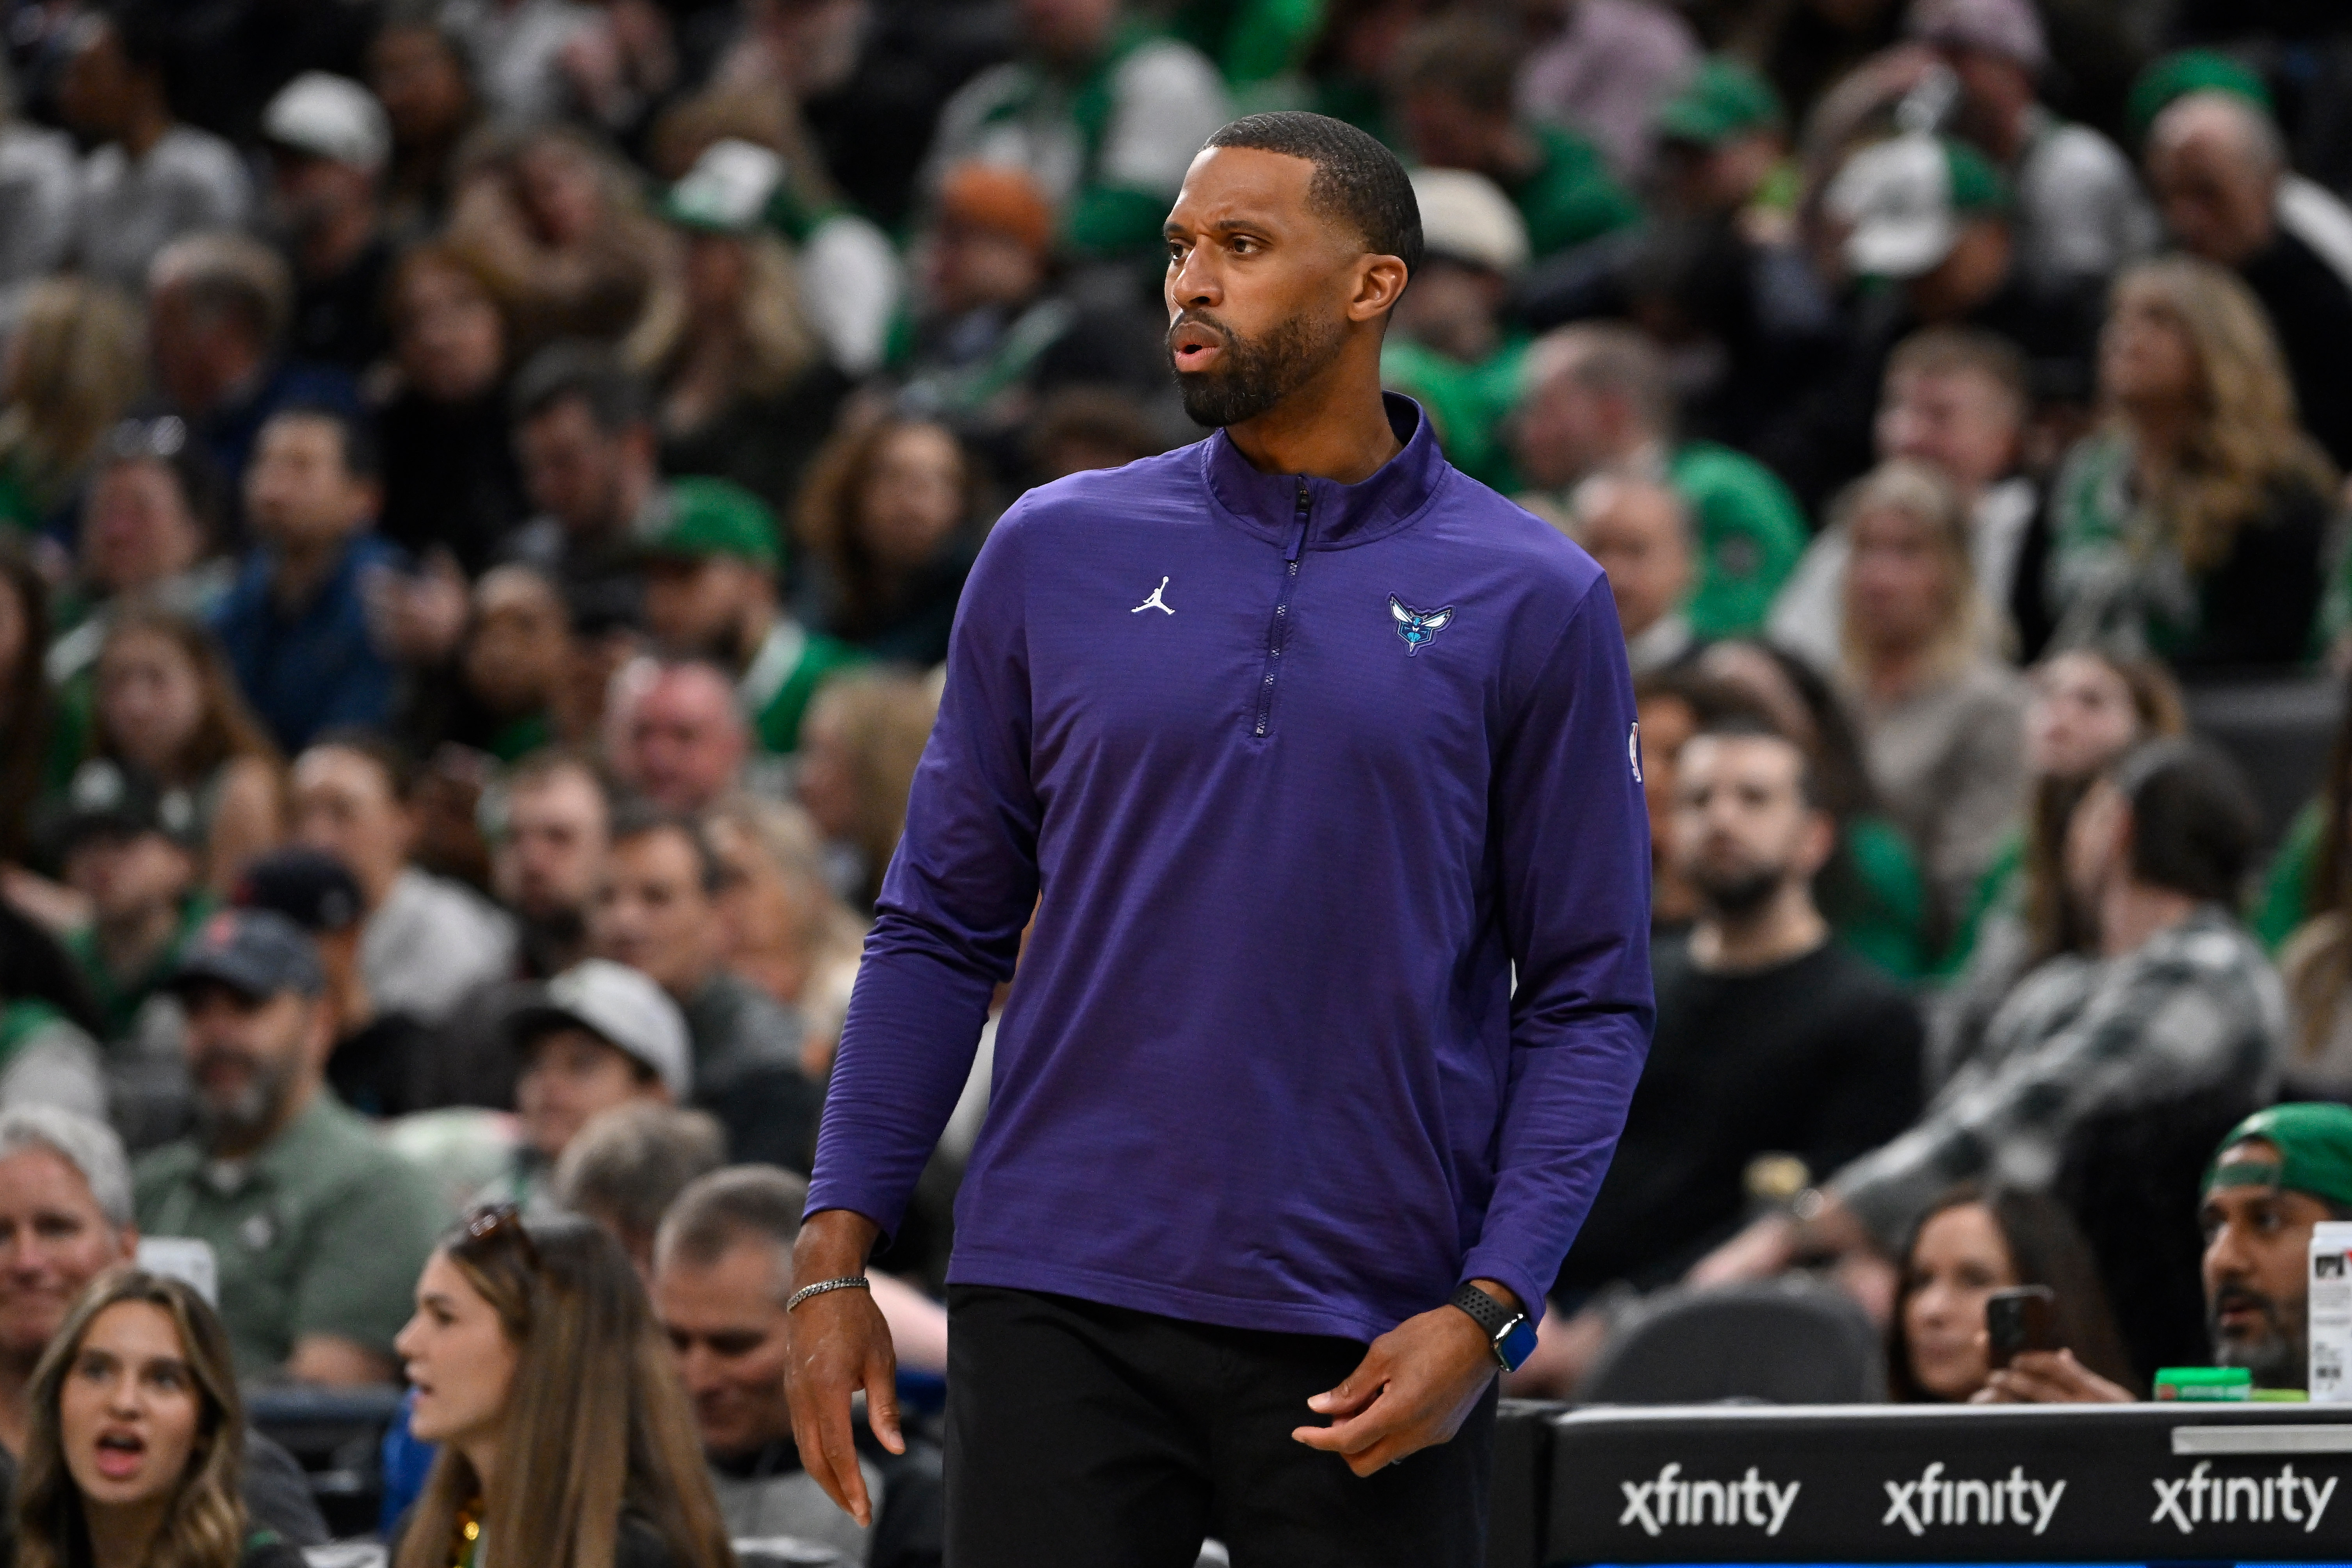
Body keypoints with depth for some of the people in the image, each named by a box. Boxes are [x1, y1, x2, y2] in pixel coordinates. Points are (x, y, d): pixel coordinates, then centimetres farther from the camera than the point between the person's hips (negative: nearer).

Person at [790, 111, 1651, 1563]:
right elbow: (942, 929, 10)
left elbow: (1591, 998, 1)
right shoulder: (1055, 553, 6)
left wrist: (1489, 1313, -10)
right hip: (1060, 1315, 1)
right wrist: (835, 1257, 2)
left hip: (1375, 1349, -1)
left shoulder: (1532, 601, 1)